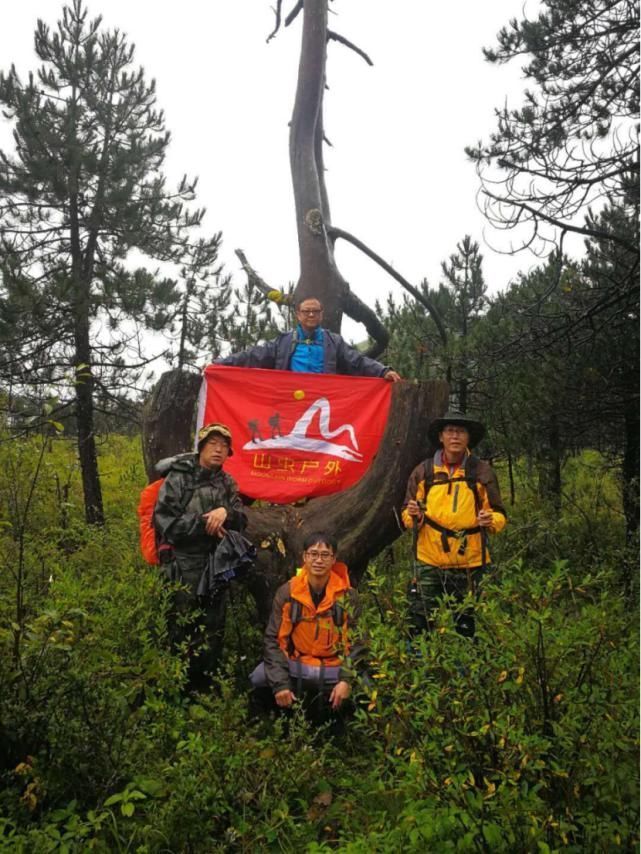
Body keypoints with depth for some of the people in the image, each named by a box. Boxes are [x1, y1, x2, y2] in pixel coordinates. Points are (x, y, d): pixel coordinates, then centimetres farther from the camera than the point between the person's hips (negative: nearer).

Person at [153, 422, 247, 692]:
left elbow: (242, 521, 4)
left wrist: (226, 513, -18)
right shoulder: (179, 478, -7)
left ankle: (205, 686, 31)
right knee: (181, 631, 1)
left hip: (217, 565, 6)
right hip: (184, 565, -5)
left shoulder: (227, 483, 10)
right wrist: (203, 523, -17)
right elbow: (164, 521, -14)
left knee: (214, 632, 15)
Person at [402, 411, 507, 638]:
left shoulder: (482, 471, 2)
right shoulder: (423, 472, 4)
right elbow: (407, 518, 9)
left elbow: (499, 515, 6)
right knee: (420, 626, 2)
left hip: (470, 563, 0)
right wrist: (413, 516, -13)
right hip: (430, 562, 0)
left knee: (466, 627, 10)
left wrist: (491, 520, -16)